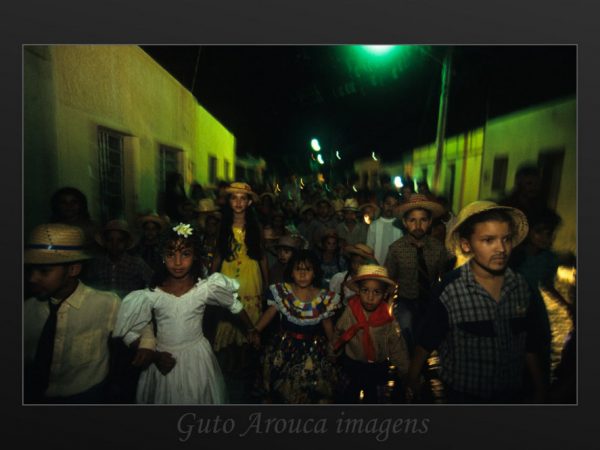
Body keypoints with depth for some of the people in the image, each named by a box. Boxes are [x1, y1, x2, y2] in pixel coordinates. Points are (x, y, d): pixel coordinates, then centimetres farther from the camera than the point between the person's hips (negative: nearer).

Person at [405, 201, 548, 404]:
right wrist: (412, 377, -2)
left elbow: (530, 345, 3)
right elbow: (427, 341, -13)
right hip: (463, 394, -4)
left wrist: (539, 390, 11)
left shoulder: (521, 286, -10)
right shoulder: (448, 291, -24)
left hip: (513, 393, 4)